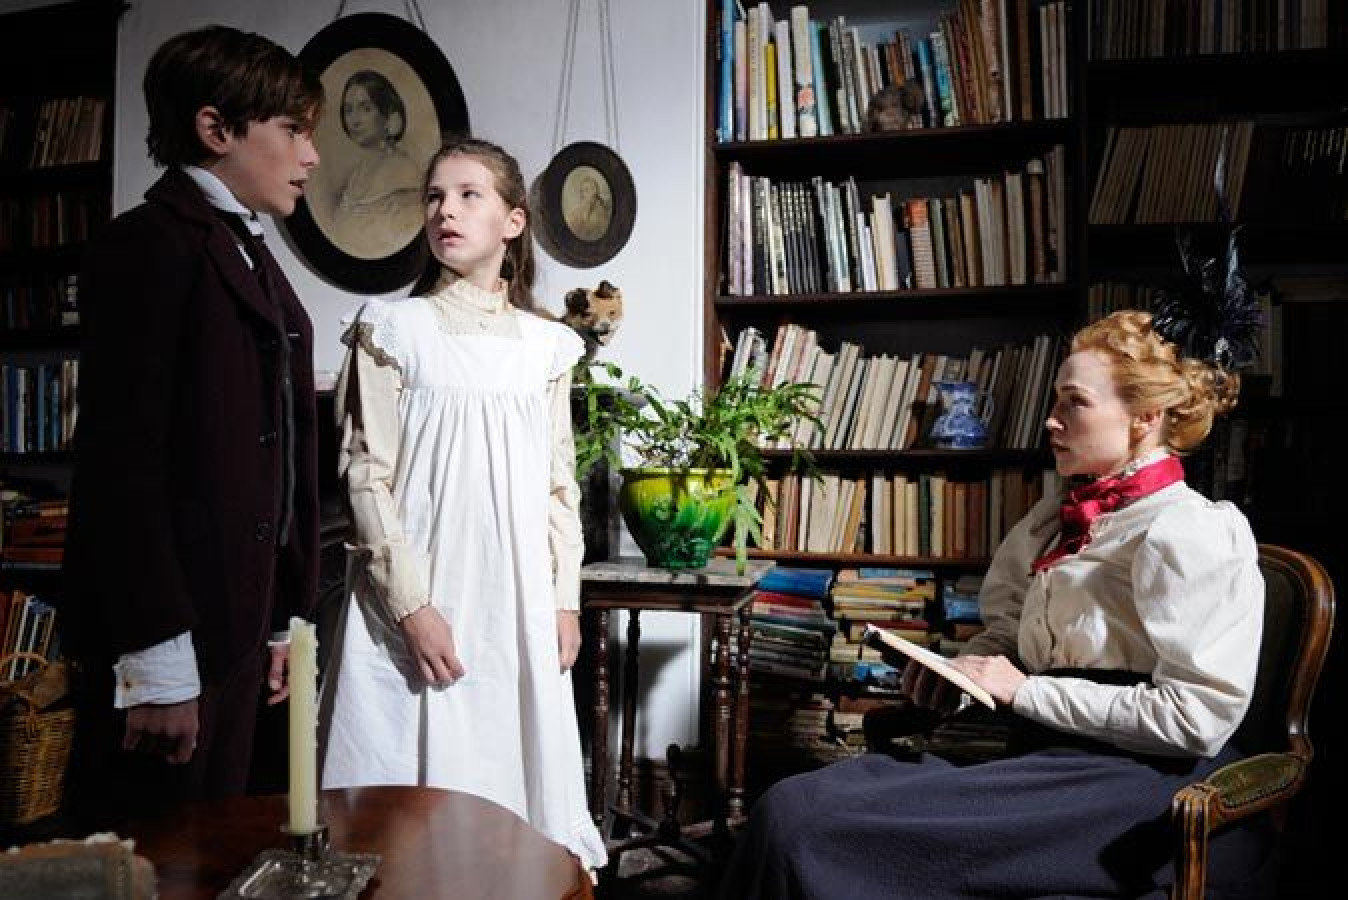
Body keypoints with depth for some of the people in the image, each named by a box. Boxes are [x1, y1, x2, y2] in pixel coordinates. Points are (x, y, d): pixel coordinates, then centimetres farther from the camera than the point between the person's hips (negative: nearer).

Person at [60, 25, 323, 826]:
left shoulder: (254, 260, 17)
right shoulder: (150, 245, -9)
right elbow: (122, 460, -16)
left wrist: (285, 619, 15)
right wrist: (158, 661, -18)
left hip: (235, 631, 8)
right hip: (168, 641, -8)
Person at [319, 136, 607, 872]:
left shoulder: (546, 346, 8)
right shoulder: (393, 328, -1)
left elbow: (559, 483, 10)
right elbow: (367, 478, -6)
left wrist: (564, 599, 5)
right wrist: (411, 605, -13)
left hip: (517, 602, 3)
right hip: (417, 602, -2)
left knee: (510, 769, 10)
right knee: (418, 787, 4)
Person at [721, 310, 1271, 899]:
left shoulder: (1186, 533, -8)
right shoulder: (1062, 516, 19)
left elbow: (1197, 717, -16)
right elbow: (1013, 633, 27)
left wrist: (1026, 691, -12)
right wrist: (963, 666, 5)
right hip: (1053, 758, 8)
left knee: (798, 818, -24)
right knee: (797, 801, -16)